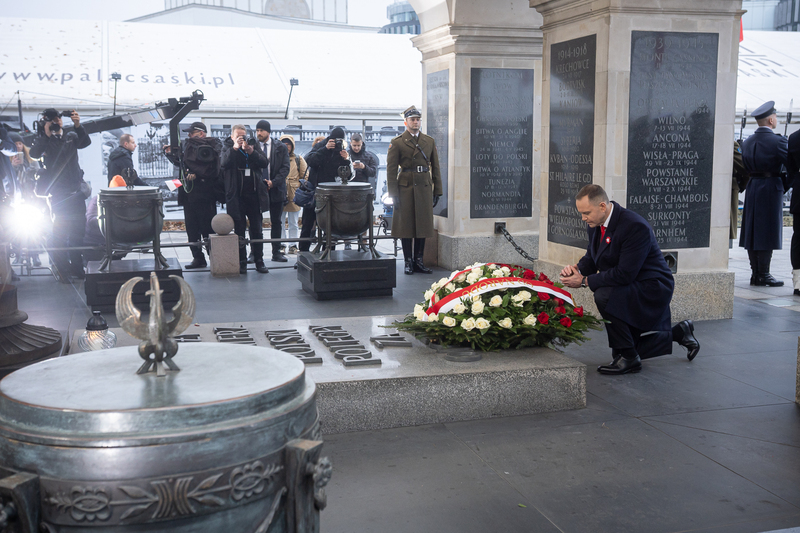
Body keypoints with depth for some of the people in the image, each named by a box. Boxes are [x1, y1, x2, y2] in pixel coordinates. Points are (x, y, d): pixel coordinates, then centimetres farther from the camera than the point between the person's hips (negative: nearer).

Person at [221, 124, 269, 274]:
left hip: (254, 194, 2)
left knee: (257, 230, 7)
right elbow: (224, 162, -16)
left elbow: (264, 163, -4)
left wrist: (251, 151, -18)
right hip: (236, 196, -2)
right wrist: (234, 148, -26)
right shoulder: (228, 148, 3)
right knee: (239, 231, 2)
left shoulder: (254, 145, 8)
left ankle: (259, 261, 15)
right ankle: (241, 263, 9)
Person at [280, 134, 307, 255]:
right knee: (279, 221, 2)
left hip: (294, 195, 0)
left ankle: (293, 245, 12)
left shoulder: (298, 159, 8)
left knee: (293, 222, 6)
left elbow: (305, 176, 9)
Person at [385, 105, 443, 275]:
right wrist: (393, 194, -9)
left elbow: (436, 168, 11)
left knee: (423, 224, 6)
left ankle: (419, 261, 14)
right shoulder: (397, 142, -1)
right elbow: (391, 170, -4)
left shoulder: (430, 141, 10)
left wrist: (437, 191, 6)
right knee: (406, 225, 1)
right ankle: (408, 262, 9)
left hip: (424, 187, 3)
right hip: (405, 188, -3)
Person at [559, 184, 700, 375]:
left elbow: (624, 274, -31)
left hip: (652, 288, -9)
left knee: (604, 296, -34)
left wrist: (585, 281, -28)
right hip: (630, 291, 9)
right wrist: (578, 268, -14)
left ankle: (628, 357, -18)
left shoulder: (635, 226, -28)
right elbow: (591, 257, 9)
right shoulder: (595, 225, -2)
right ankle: (680, 332, 32)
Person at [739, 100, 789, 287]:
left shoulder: (747, 142, 7)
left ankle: (755, 274, 14)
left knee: (752, 231, 9)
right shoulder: (777, 141, -13)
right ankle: (763, 275, 0)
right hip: (771, 188, -7)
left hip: (752, 187, 7)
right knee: (768, 232, -2)